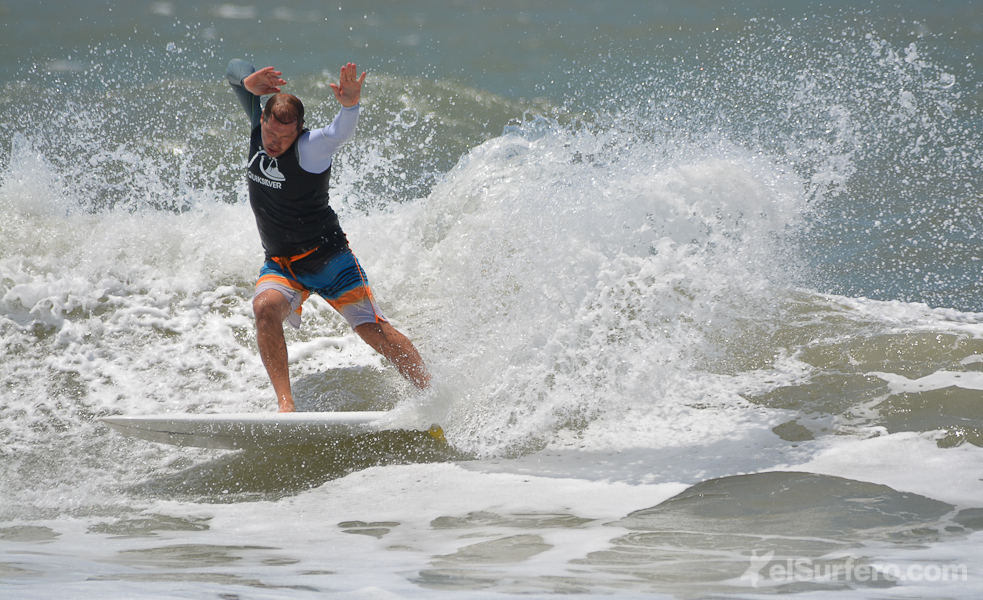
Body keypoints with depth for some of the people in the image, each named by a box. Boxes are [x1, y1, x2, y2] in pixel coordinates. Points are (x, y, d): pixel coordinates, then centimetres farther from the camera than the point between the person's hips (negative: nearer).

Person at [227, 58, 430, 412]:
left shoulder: (311, 147, -21)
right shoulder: (259, 126, -3)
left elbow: (342, 131, -43)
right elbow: (235, 68, 2)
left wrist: (350, 105, -65)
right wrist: (249, 82, -22)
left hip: (328, 259, -5)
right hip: (280, 265, 5)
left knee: (373, 330, -12)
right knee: (266, 307, -26)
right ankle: (285, 405, -28)